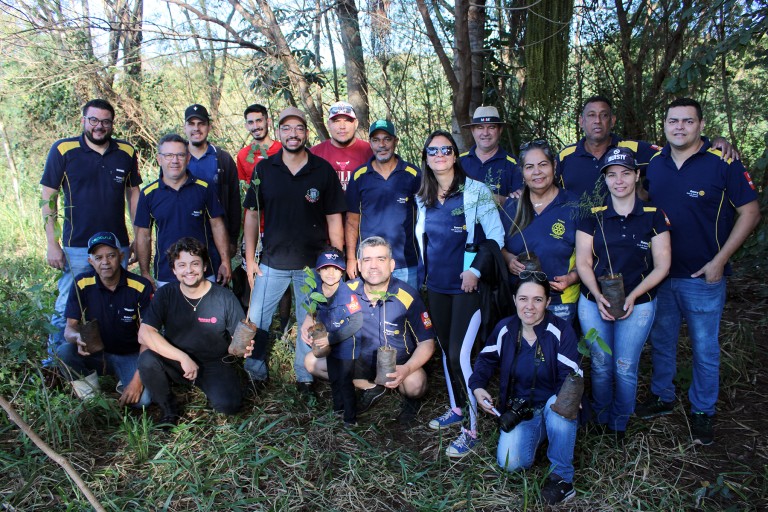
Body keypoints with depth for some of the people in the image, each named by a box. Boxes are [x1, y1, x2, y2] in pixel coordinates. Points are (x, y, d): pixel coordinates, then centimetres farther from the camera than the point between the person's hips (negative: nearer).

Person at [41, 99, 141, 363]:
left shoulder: (126, 152, 5)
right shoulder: (62, 150, -4)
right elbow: (49, 197, -2)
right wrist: (52, 243, -7)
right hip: (76, 247, -2)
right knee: (67, 307, 2)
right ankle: (55, 360, 21)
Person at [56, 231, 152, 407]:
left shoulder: (141, 287, -16)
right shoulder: (81, 284, -9)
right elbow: (70, 328, -5)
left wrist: (138, 378, -23)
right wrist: (78, 338, -32)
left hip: (130, 356, -2)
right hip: (95, 354, 2)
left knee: (142, 398, -28)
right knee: (64, 351, -29)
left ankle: (125, 385, 9)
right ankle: (91, 399, -5)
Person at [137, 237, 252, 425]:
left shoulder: (224, 297, -10)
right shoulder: (165, 294, -7)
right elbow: (144, 334, -18)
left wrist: (244, 347, -30)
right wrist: (183, 358, -27)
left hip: (215, 365, -1)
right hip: (175, 362, 2)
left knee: (229, 404, -27)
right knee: (147, 360, -30)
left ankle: (209, 387, 11)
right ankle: (169, 410, -2)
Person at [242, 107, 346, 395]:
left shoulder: (323, 170, -1)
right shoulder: (264, 169, 3)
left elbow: (334, 219, 1)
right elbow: (252, 214, 6)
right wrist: (250, 259, 1)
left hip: (313, 263, -1)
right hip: (272, 261, 1)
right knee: (255, 321, 3)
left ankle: (305, 377, 27)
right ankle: (255, 374, 24)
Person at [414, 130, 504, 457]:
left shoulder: (475, 190, -10)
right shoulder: (423, 198, 7)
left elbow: (496, 235, -12)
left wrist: (476, 270, -18)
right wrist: (426, 271, 14)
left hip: (467, 286, -6)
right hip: (436, 285, 6)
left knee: (460, 356, -9)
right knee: (446, 350, 16)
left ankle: (473, 428, 4)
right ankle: (456, 408, 34)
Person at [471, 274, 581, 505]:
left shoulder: (561, 330, -15)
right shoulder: (505, 329, -4)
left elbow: (569, 376, -19)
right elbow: (486, 360, 10)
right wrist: (477, 386, -8)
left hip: (554, 408, -2)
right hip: (520, 409, 2)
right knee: (511, 461, -22)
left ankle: (561, 475, -17)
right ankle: (539, 435, 13)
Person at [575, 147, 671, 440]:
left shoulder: (654, 216, -1)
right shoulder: (592, 217, 1)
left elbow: (662, 265, -2)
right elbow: (583, 263, 0)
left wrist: (633, 296, -15)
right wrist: (599, 297, -15)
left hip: (638, 304, -1)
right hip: (593, 303, 1)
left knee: (625, 368, 3)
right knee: (601, 366, 8)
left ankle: (620, 425, 25)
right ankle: (601, 421, 30)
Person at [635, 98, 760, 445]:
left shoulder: (723, 163, -11)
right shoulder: (653, 163, 2)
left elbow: (750, 213, -8)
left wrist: (719, 261, -14)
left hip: (703, 276, -4)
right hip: (659, 273, 4)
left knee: (705, 349, 9)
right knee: (661, 342, 18)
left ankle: (702, 411, 28)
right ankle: (662, 397, 38)